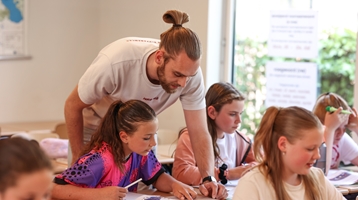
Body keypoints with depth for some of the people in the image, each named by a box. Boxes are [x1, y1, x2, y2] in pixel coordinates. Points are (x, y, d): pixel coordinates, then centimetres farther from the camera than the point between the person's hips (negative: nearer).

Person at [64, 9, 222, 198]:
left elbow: (199, 133, -21)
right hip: (96, 127, -3)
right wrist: (78, 157, -13)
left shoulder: (190, 72, -28)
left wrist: (208, 178, -36)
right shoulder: (114, 62, -38)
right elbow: (73, 106, -21)